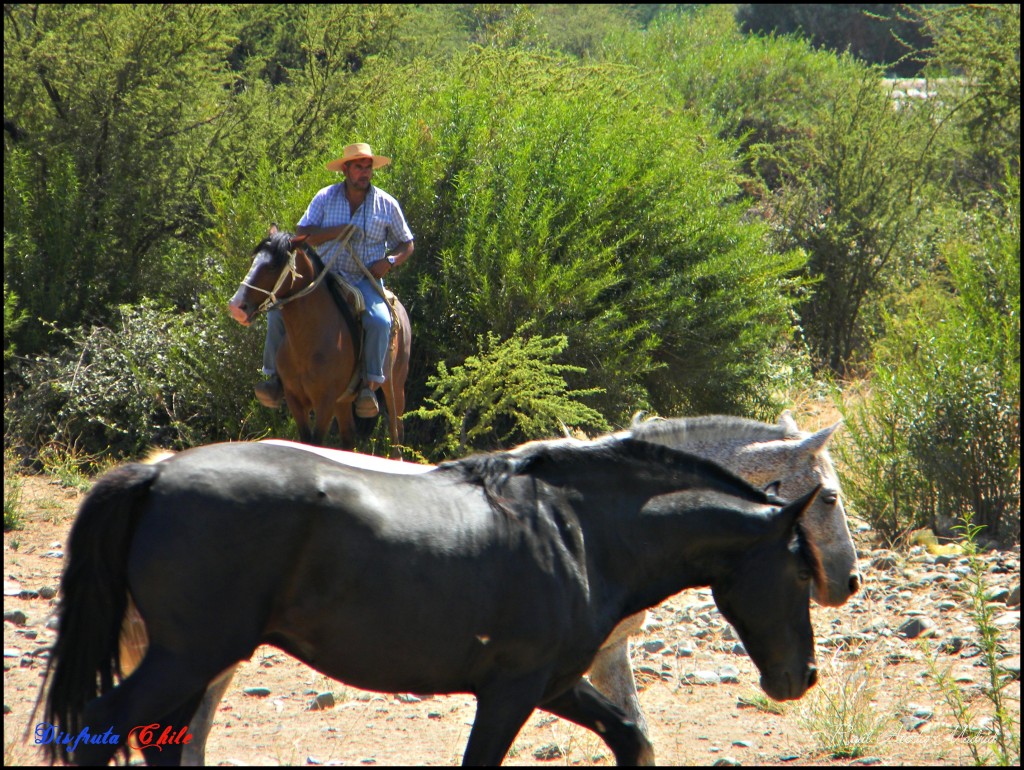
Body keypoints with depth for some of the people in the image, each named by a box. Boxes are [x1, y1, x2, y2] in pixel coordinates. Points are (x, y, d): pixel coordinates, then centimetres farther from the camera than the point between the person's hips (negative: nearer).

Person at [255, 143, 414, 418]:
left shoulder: (386, 204, 3)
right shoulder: (326, 197, 4)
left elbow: (406, 244, 12)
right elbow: (302, 235, -5)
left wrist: (390, 261, -10)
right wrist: (337, 231, -19)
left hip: (365, 280, -2)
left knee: (379, 320, -34)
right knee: (278, 311, -17)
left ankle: (370, 385, -27)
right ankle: (276, 376, -8)